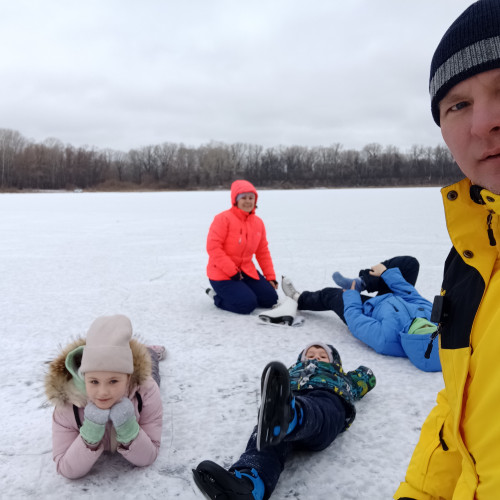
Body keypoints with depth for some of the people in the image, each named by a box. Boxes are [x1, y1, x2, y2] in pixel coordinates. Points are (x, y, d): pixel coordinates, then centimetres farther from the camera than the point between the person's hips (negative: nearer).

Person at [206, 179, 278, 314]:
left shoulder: (258, 222, 6)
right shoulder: (223, 218, -15)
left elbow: (263, 252, 11)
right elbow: (213, 247, -20)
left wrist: (271, 277, 6)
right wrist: (232, 271, -22)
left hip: (246, 271, 7)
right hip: (222, 273, -7)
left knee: (271, 299, 0)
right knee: (247, 305, -20)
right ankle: (218, 296, 6)